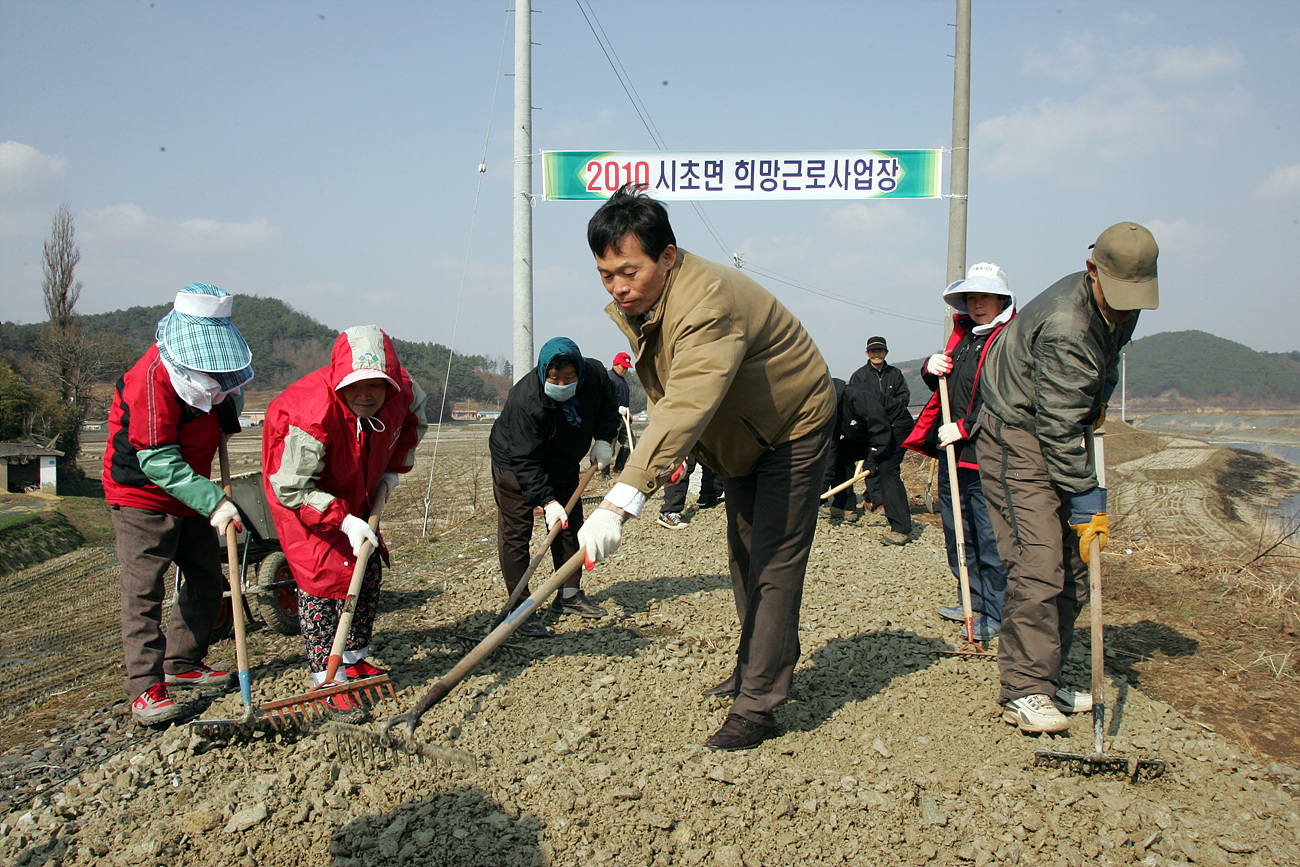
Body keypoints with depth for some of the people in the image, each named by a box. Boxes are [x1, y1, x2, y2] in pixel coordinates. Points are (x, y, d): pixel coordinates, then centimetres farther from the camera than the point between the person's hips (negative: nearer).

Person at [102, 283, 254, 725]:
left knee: (206, 579, 11)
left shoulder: (209, 370, -3)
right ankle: (145, 687, -2)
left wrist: (227, 406, 2)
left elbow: (227, 391, 25)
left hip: (191, 492, 8)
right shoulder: (153, 378, -27)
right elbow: (159, 463, -29)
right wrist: (214, 501, -35)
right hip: (143, 495, -8)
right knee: (144, 589, -8)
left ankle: (182, 665, 25)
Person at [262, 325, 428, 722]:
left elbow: (415, 415, 5)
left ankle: (354, 659, 26)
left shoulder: (402, 391, -24)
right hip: (297, 488, -6)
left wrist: (394, 467, -1)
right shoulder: (311, 414, -40)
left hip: (354, 490, 6)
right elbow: (291, 488, -31)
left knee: (369, 569, 9)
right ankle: (329, 680, -6)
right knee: (324, 573, -15)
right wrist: (343, 519, -36)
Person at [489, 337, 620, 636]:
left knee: (571, 527, 12)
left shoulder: (595, 374, -21)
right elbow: (525, 461, -34)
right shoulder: (525, 401, -37)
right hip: (514, 466, -6)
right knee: (515, 533, -8)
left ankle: (569, 595, 26)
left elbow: (607, 408, 2)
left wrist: (604, 440, -14)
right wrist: (547, 501, -39)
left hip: (563, 466, 6)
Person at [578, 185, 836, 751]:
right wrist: (665, 453, -5)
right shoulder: (635, 300, -8)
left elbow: (687, 408, -52)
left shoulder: (708, 302, -39)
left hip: (792, 427, -9)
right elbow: (663, 394, 8)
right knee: (743, 556, 18)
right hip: (740, 438, 9)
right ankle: (754, 666, 35)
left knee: (774, 565, -11)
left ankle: (757, 706, -4)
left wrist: (621, 502, -60)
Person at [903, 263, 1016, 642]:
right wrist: (932, 369, 2)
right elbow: (945, 386, 24)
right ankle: (972, 600, 31)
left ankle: (996, 613, 8)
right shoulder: (962, 334, 16)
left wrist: (964, 427, -18)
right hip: (952, 451, 9)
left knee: (990, 537, -3)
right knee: (957, 532, 16)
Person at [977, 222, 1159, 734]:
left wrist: (1097, 403, 11)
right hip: (1017, 442, -9)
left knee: (1073, 568, 7)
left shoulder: (1117, 311, 3)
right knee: (1038, 566, -18)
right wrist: (1087, 499, -25)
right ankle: (1024, 691, -12)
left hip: (1060, 438, 9)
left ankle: (1044, 683, 14)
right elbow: (1058, 428, -27)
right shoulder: (1065, 328, -27)